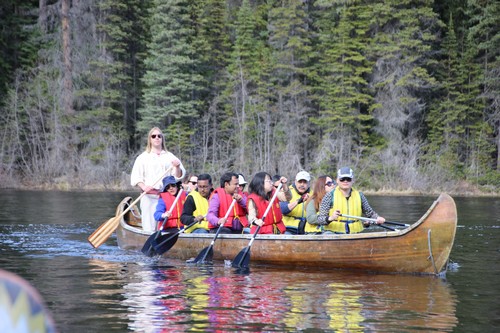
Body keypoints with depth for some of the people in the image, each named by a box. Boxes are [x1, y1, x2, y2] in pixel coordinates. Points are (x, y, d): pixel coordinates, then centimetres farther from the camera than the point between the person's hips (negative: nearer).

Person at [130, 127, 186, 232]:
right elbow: (135, 177, 4)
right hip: (149, 196, -2)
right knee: (149, 227, -9)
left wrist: (177, 167, -10)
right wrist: (143, 187, -14)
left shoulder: (169, 156, 16)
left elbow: (178, 176, 12)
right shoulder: (143, 157, 10)